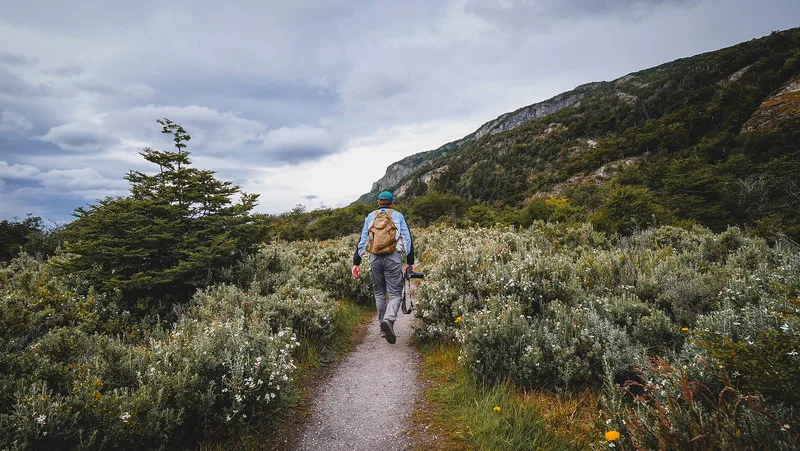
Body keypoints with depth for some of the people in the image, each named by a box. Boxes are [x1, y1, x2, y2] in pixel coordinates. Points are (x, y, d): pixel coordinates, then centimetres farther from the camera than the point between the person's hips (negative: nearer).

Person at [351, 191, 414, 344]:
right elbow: (407, 239, 5)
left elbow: (362, 240, 10)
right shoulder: (398, 216, 8)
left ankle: (383, 328, 19)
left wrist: (356, 262, 11)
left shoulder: (370, 217, 13)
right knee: (395, 293, 0)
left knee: (379, 292, 15)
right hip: (393, 257, -3)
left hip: (375, 258, 3)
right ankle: (389, 320, -26)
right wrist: (410, 261, 9)